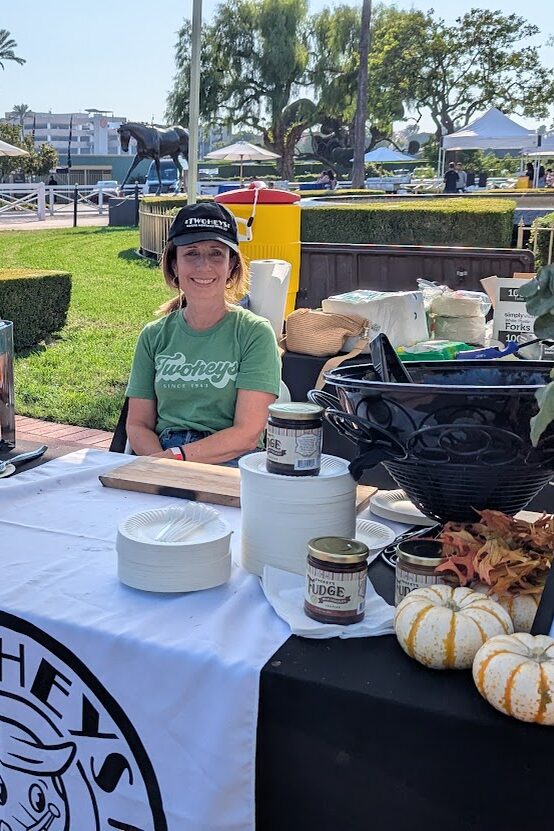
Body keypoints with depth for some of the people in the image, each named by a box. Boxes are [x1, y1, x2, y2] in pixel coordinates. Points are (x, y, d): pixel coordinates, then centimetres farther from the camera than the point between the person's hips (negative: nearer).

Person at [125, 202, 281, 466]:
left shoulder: (255, 333, 0)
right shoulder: (154, 336, 12)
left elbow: (247, 434, -7)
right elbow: (138, 424, 8)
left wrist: (175, 456, -16)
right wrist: (160, 460, -13)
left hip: (228, 466, -3)